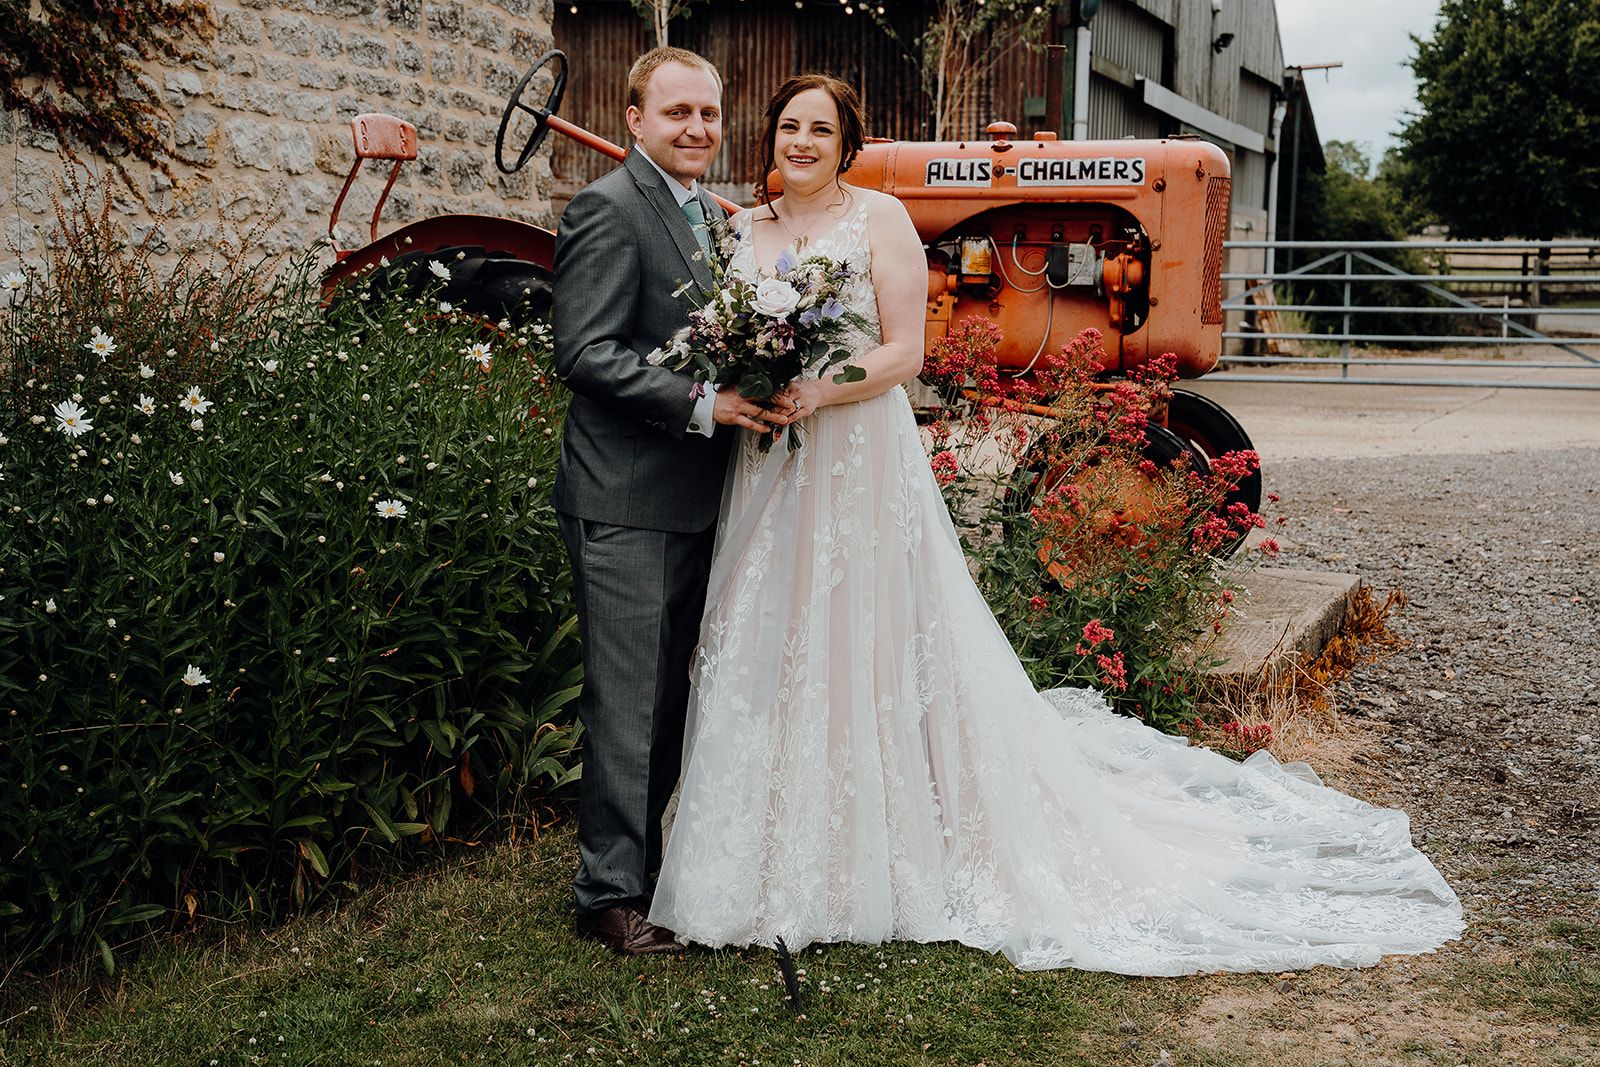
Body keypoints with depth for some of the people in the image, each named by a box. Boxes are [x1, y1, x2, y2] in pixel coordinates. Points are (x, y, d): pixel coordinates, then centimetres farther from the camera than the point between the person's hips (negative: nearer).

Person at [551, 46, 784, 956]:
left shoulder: (714, 215, 16)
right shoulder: (609, 209, -11)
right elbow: (587, 353, -19)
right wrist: (700, 403, -24)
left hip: (696, 497, 9)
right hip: (629, 500, -9)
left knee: (668, 695, 16)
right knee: (628, 703, -2)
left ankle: (646, 859, 28)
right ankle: (612, 891, 8)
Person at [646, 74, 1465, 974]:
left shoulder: (879, 218, -3)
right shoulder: (743, 230, 10)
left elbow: (904, 352, -8)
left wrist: (822, 391, -22)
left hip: (864, 468, -4)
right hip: (770, 477, 5)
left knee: (870, 654, 1)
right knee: (770, 655, 7)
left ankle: (884, 860, 13)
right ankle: (778, 871, 18)